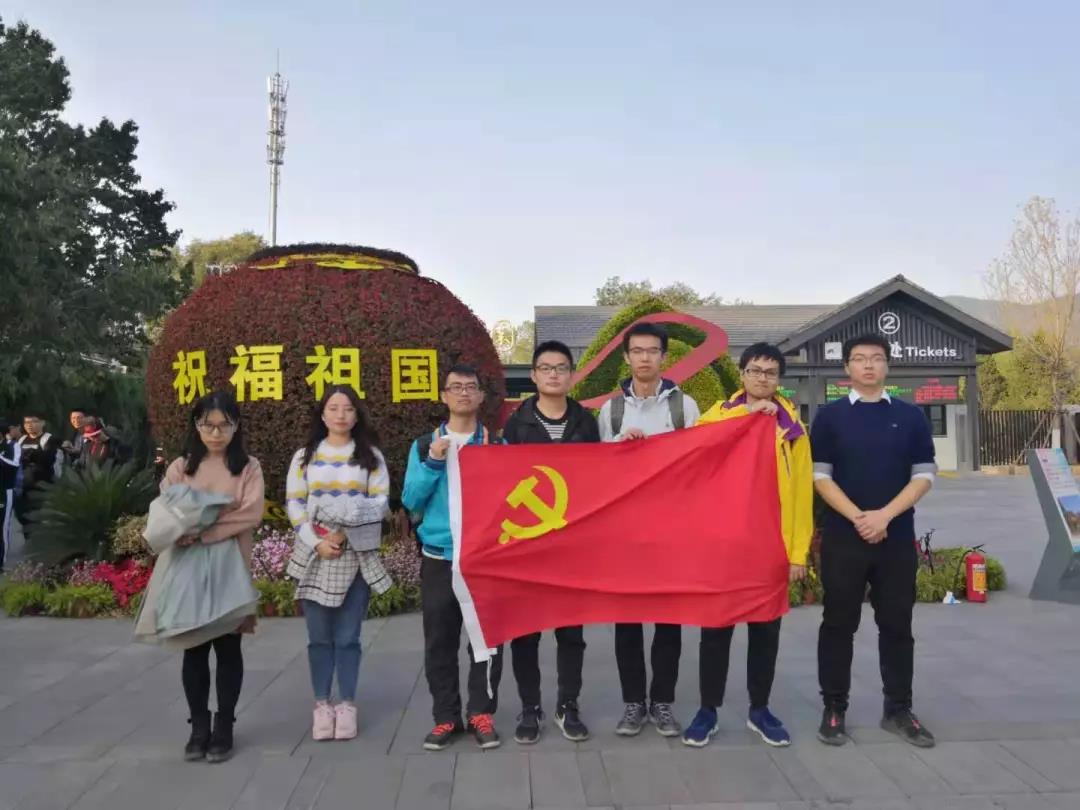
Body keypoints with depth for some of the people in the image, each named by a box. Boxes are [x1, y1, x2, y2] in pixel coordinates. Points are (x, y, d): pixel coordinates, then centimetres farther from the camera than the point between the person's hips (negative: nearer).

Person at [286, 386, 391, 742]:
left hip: (357, 556, -1)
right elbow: (294, 504, 3)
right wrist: (317, 542, -11)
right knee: (319, 637, 5)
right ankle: (321, 704, 17)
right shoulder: (305, 456, 9)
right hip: (315, 556, 1)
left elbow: (380, 503, -1)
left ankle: (347, 705, 15)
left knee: (347, 636, 3)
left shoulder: (371, 456, 7)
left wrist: (345, 530, -13)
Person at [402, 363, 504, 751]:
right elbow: (411, 501, 1)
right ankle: (445, 716, 18)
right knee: (439, 642, 6)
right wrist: (433, 463, -12)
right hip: (438, 556, 1)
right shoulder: (425, 445, 7)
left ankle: (482, 713, 16)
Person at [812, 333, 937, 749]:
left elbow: (923, 476, 1)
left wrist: (884, 515, -12)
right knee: (839, 624, 4)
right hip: (842, 538, -2)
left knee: (897, 625, 9)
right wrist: (858, 517, -14)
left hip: (897, 538, 2)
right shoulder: (829, 416, 2)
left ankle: (898, 710, 21)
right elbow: (820, 476, -3)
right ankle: (834, 709, 13)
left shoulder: (911, 417, 7)